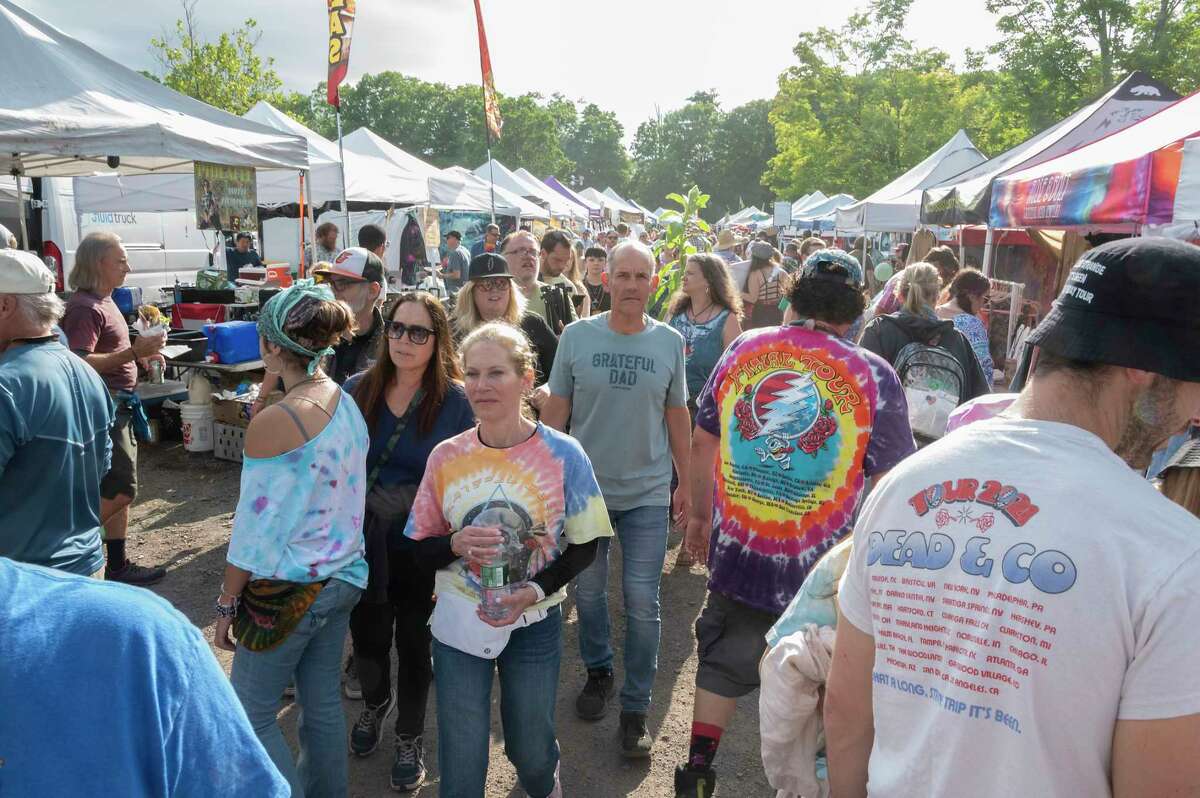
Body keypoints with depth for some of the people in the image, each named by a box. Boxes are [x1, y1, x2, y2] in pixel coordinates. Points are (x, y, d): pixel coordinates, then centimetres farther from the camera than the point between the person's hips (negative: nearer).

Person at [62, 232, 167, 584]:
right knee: (122, 488, -8)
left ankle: (117, 565, 21)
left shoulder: (104, 302, 15)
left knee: (117, 489, 13)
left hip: (118, 406, 10)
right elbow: (79, 364, -25)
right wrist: (133, 352, -28)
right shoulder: (85, 307, -15)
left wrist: (141, 356, 10)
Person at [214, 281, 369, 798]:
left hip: (287, 589, -7)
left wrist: (227, 605, -5)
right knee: (323, 701, 20)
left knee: (251, 712, 12)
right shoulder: (349, 405, 0)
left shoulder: (273, 422, -21)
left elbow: (255, 528, -16)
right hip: (343, 576, 7)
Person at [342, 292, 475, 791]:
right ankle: (375, 704, 52)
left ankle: (410, 738, 38)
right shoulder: (357, 390, -6)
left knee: (414, 644, 14)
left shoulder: (454, 400, -13)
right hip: (364, 545, 3)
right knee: (366, 637, 19)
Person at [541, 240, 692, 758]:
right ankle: (598, 671, 40)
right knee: (588, 592, 15)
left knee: (642, 603, 3)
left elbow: (677, 415, 6)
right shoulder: (577, 336, -5)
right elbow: (555, 410, 0)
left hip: (647, 493, 0)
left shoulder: (669, 342, -1)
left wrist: (686, 482, 9)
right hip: (584, 487, 1)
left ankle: (636, 706, 20)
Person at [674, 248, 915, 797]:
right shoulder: (873, 376, -13)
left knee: (723, 665, 21)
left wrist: (700, 516, 19)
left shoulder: (742, 350, -2)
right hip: (823, 568, -2)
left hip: (736, 552, 3)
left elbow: (701, 444, 6)